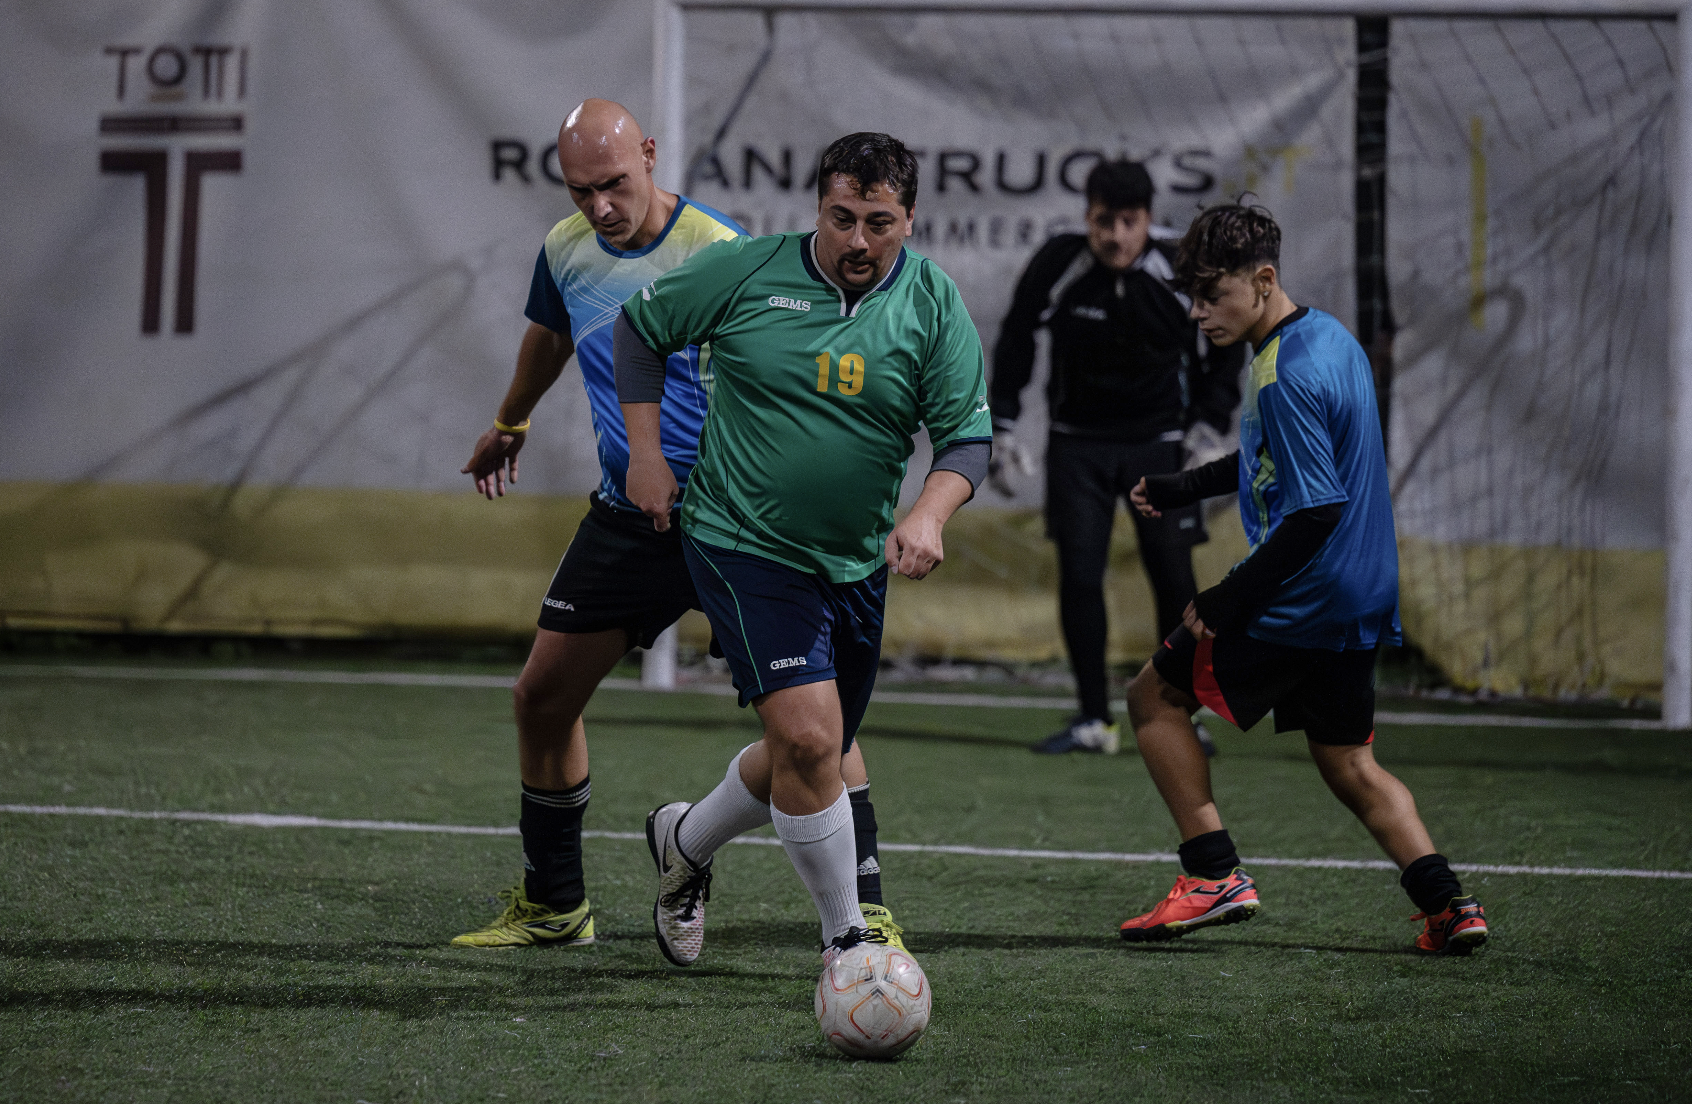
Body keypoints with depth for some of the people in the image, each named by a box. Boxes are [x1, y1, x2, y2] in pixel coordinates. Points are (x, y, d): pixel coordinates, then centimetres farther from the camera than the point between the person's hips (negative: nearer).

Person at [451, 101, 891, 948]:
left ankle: (864, 911, -9)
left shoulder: (721, 253, -18)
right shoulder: (567, 250, 3)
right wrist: (509, 424, 41)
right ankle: (552, 907, 24)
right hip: (626, 520, 6)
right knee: (542, 696, 6)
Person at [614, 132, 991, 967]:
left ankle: (684, 843, 45)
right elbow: (640, 327, 5)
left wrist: (927, 516, -26)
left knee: (811, 758, 17)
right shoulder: (746, 271, -10)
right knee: (809, 740, -18)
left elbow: (967, 435, -6)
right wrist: (645, 453, -1)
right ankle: (845, 939, -3)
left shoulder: (933, 305, -5)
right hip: (744, 545, -5)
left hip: (857, 563, 5)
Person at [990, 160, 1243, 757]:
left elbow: (1224, 348, 4)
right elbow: (1015, 339, 3)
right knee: (1079, 578, -6)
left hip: (1158, 441, 0)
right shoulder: (1058, 265, -14)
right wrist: (1002, 426, 1)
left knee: (1174, 579, -5)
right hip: (1078, 444, 0)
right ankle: (1094, 719, 5)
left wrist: (1210, 425, -3)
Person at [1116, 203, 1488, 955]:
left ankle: (1214, 877, 2)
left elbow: (1316, 511, -25)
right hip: (1361, 597, 9)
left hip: (1299, 601, -9)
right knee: (1347, 761, 17)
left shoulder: (1285, 377, -21)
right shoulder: (1329, 338, 10)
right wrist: (1182, 488, 22)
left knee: (1155, 697, 5)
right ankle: (1446, 905, 6)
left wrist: (1226, 601, -19)